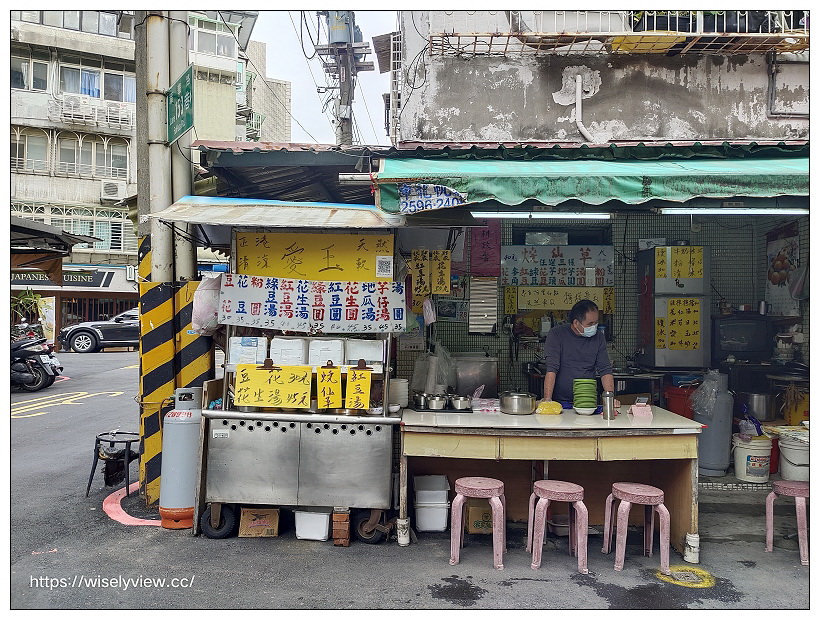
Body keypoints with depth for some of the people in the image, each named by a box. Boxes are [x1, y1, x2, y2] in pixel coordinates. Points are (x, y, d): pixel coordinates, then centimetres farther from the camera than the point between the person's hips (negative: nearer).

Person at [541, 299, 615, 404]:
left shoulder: (598, 337, 6)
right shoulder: (556, 334, -5)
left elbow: (605, 370, 6)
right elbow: (551, 369, -12)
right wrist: (547, 400, -22)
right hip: (559, 402, -3)